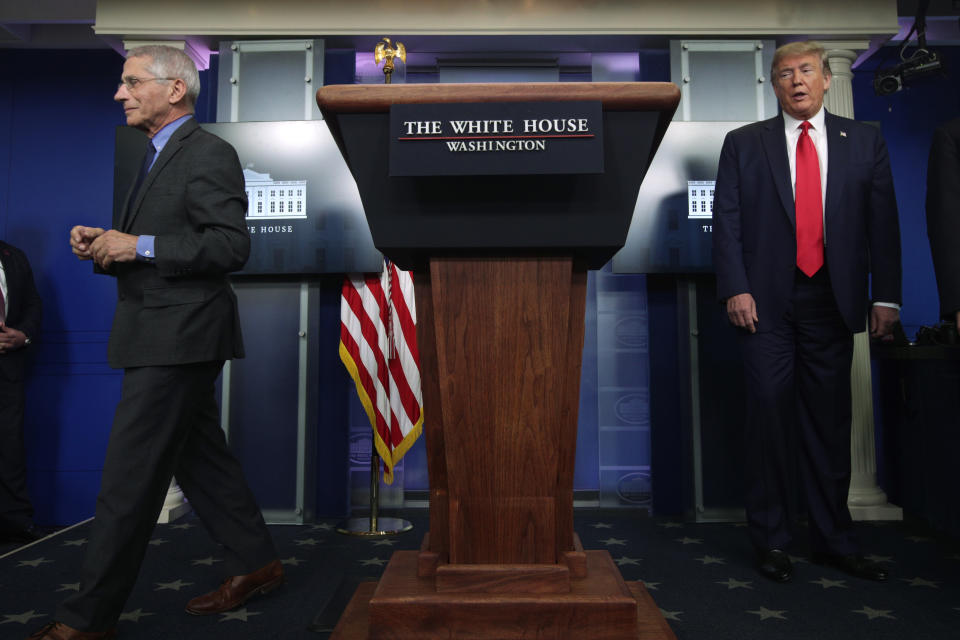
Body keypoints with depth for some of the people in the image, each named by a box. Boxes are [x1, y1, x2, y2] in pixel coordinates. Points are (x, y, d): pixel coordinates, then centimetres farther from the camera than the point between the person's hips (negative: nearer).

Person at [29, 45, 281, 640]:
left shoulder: (209, 153, -9)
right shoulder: (159, 157, 21)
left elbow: (231, 245, -19)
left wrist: (139, 246, -20)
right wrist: (105, 241, 5)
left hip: (179, 338, -10)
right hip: (163, 338, 10)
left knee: (129, 478, -4)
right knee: (201, 457, 14)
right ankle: (256, 563, 26)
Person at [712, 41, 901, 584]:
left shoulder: (864, 142, 13)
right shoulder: (744, 144, 9)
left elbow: (883, 223, 8)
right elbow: (727, 221, 1)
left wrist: (887, 296, 1)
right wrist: (735, 288, -10)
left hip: (833, 300, 2)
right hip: (767, 300, -1)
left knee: (831, 419, 8)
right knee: (770, 413, -1)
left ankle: (835, 541, 21)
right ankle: (772, 540, 12)